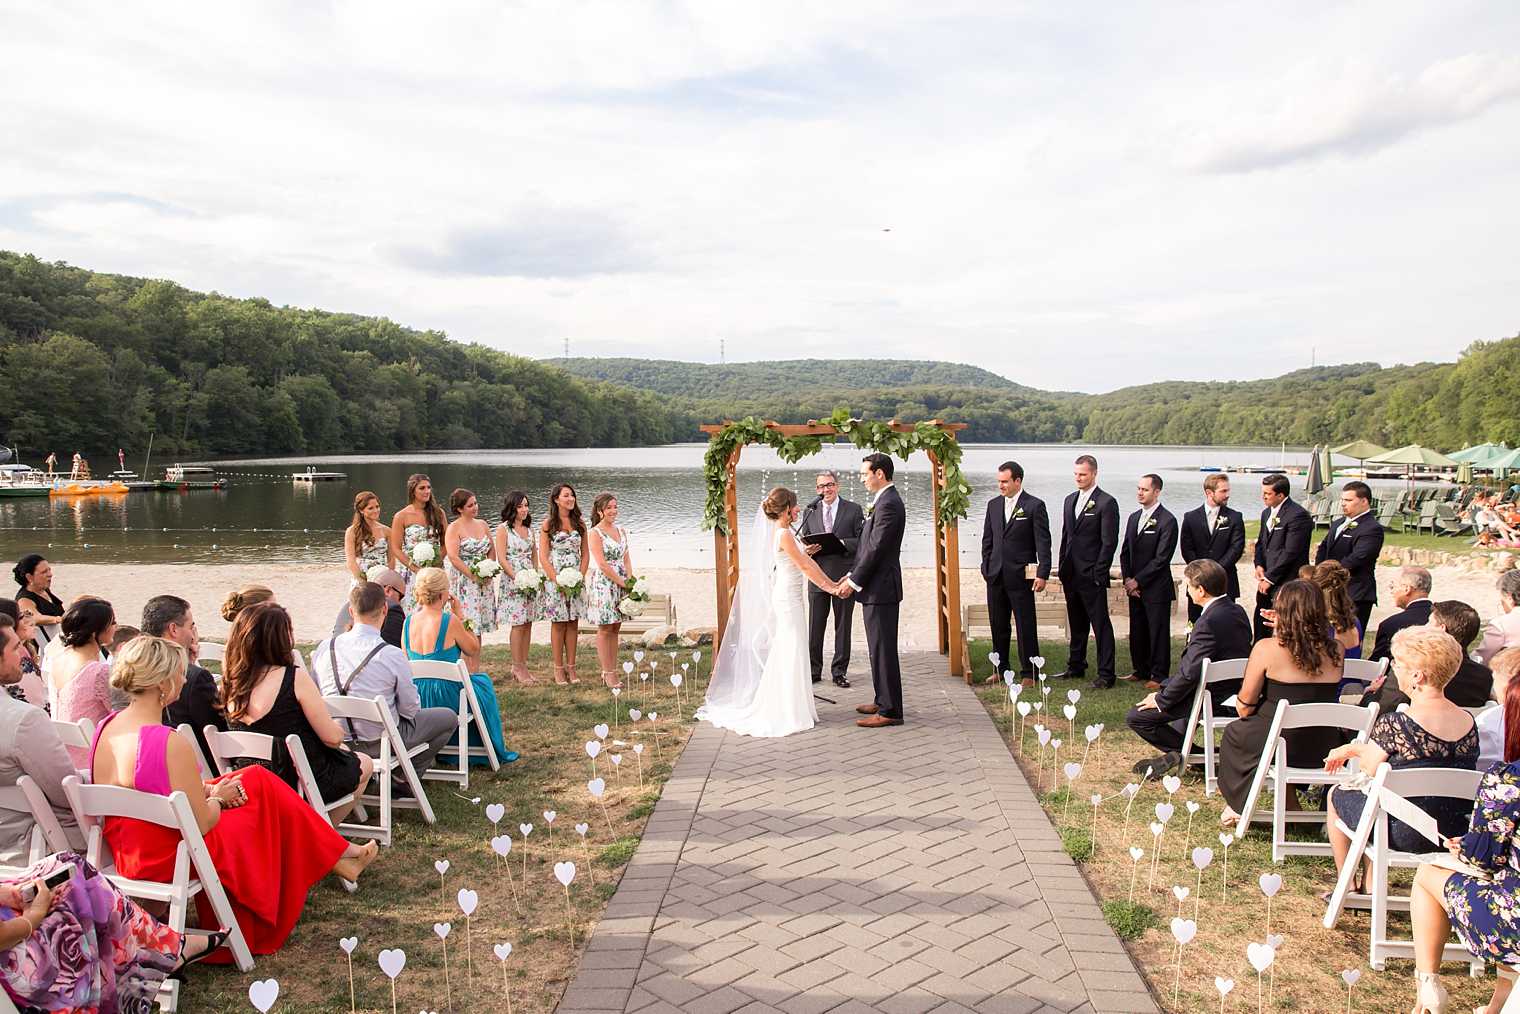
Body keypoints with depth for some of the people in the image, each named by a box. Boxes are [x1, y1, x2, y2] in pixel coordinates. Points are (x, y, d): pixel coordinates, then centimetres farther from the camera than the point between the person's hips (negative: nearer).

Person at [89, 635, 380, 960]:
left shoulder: (107, 727, -2)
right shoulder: (171, 744, -29)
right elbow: (199, 825, -22)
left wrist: (203, 790, 4)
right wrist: (216, 798, -1)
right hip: (169, 861, -8)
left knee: (258, 780, 16)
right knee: (266, 795, 11)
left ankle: (338, 854, 26)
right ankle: (337, 856, 32)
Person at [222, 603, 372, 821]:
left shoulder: (230, 684, -5)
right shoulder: (295, 678, -23)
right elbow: (332, 737, -17)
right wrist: (338, 729, 4)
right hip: (303, 784, -7)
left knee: (342, 754, 31)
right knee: (365, 764, 23)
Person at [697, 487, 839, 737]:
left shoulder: (784, 533, 12)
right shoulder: (784, 535, -18)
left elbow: (807, 560, 13)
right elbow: (804, 566, -17)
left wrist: (832, 582, 10)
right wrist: (828, 586, -11)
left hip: (787, 597, 10)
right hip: (788, 598, -10)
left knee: (784, 653, 15)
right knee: (791, 653, -4)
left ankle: (778, 707, 24)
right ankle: (789, 714, 3)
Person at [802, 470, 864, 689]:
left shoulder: (854, 510, 3)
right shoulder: (809, 511, 11)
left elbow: (862, 541, -1)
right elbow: (804, 542, 14)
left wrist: (841, 543, -18)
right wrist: (807, 549, -9)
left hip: (844, 576, -2)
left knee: (843, 626, 5)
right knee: (815, 626, 3)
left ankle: (839, 671, 14)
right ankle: (814, 670, 12)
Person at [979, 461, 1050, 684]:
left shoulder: (1035, 506, -6)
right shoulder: (993, 504, 10)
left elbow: (1043, 543, -8)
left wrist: (1042, 574, -14)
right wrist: (986, 567, 10)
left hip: (1020, 576, -5)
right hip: (995, 575, 5)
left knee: (1026, 626, 1)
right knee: (998, 625, 12)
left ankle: (1029, 673, 10)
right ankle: (1001, 669, 24)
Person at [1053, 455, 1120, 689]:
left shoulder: (1106, 503, -9)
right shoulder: (1070, 500, 14)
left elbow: (1109, 542, -12)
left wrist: (1098, 574, -15)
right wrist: (1062, 569, 13)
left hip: (1092, 576, -7)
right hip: (1071, 574, 7)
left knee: (1101, 625, -2)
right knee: (1076, 624, 17)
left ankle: (1106, 674, 1)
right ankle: (1076, 667, 27)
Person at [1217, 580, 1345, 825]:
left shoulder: (1267, 648, -15)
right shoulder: (1335, 650, -4)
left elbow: (1244, 708, -9)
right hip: (1325, 749, 4)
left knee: (1234, 732, 26)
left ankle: (1239, 806, 35)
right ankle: (1289, 804, 35)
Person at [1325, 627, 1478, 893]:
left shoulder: (1393, 724, -26)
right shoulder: (1469, 723, -4)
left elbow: (1371, 767, -14)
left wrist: (1351, 749, 10)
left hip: (1401, 832, -6)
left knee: (1336, 794, 22)